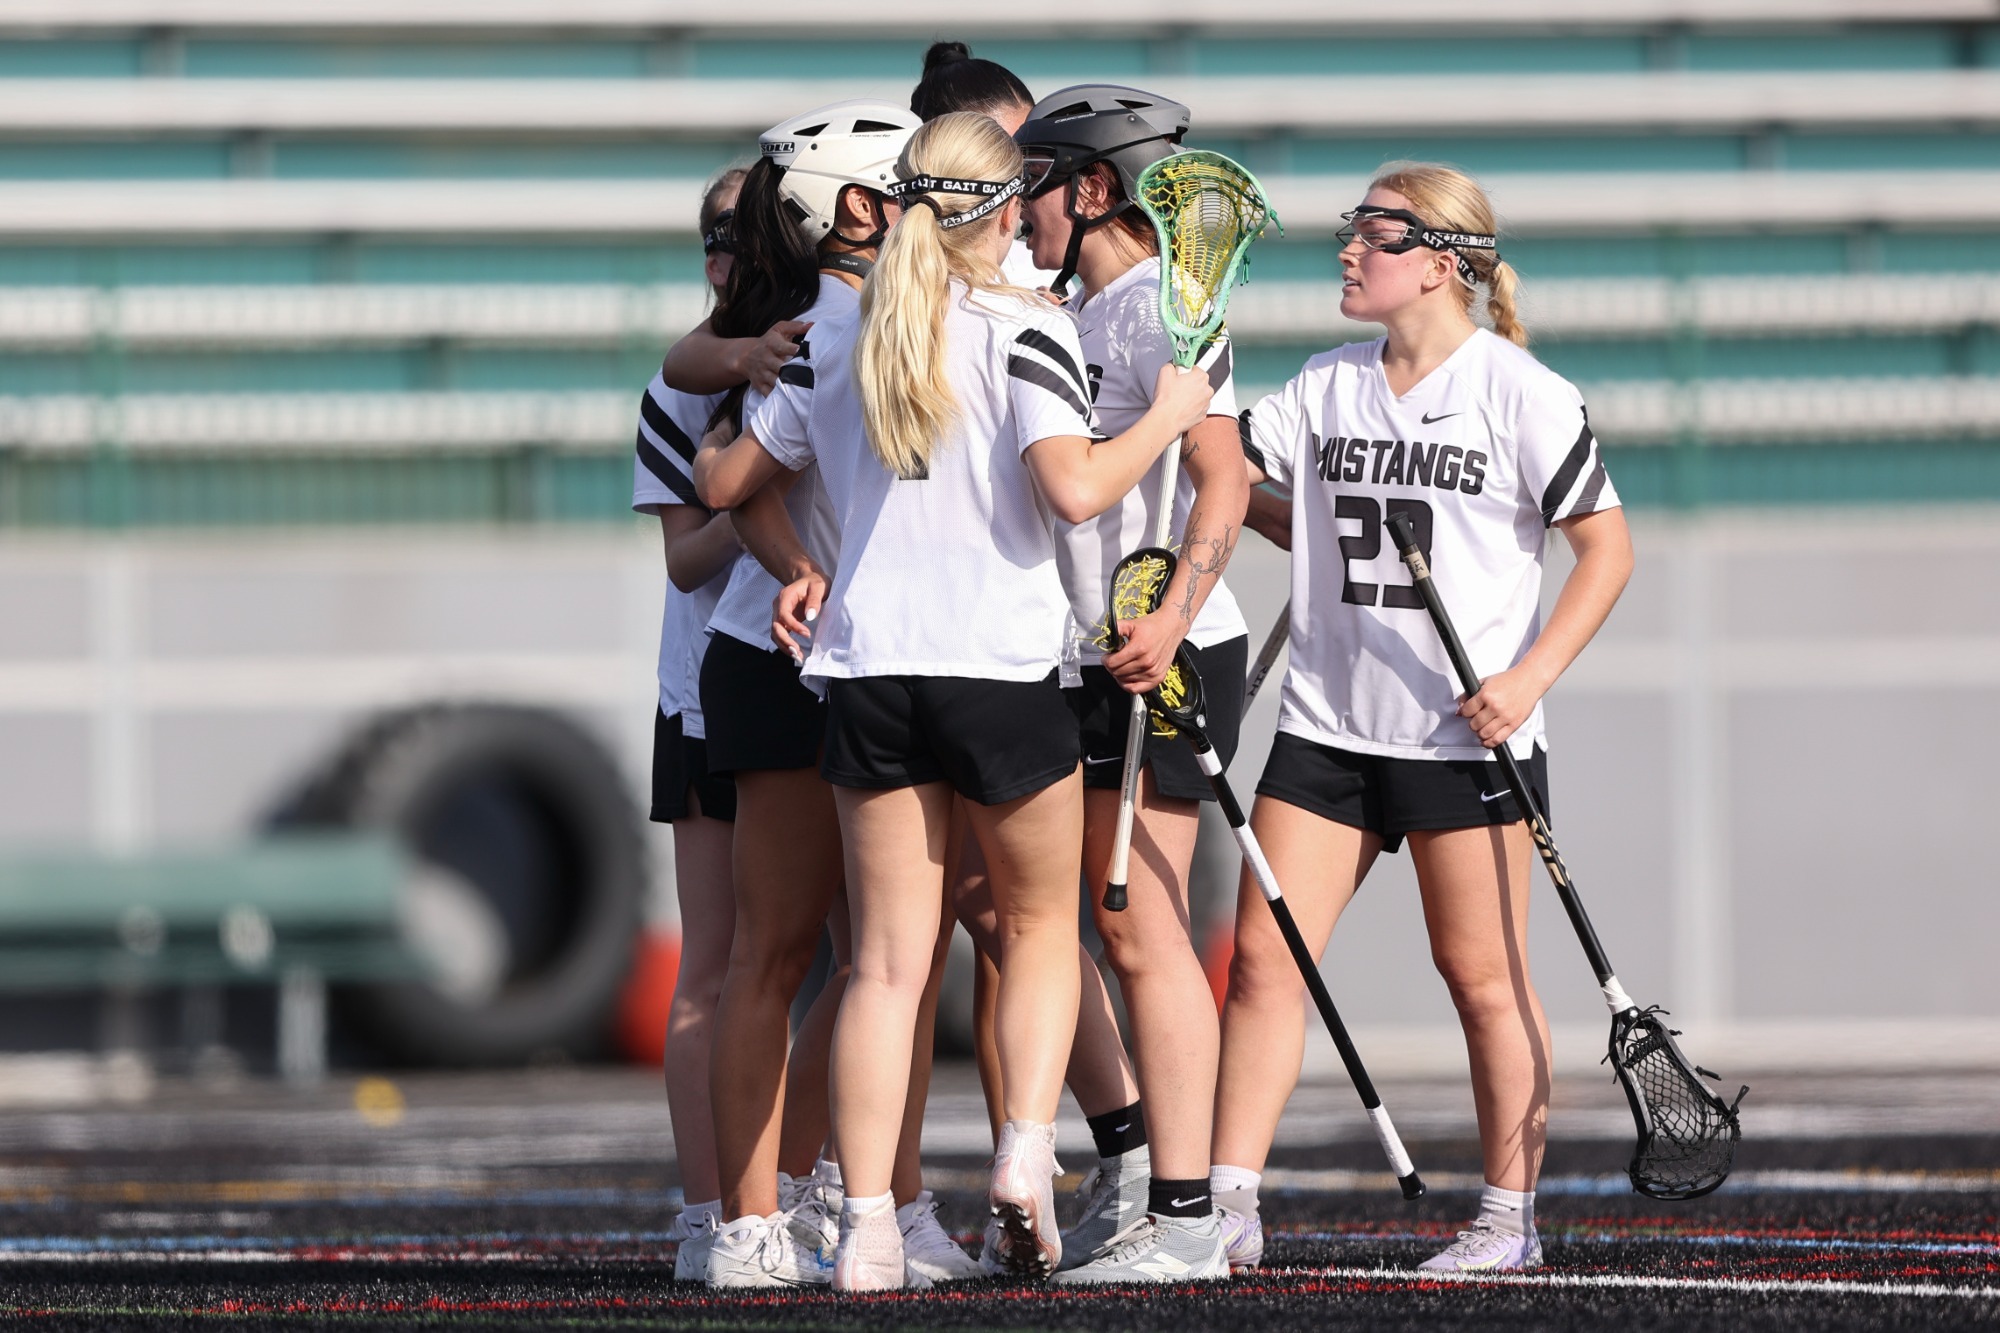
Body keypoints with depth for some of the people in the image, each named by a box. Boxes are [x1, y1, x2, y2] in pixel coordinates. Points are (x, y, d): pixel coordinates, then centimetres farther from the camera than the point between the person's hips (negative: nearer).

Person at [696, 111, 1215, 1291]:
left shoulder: (842, 345, 10)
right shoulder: (1024, 331, -6)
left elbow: (727, 483, 17)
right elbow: (1073, 489, -19)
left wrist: (793, 559, 35)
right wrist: (1167, 417, -4)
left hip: (866, 669, 4)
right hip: (1001, 665, -4)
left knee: (889, 959, 4)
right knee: (1042, 921, 16)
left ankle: (868, 1225, -6)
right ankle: (1027, 1151, -4)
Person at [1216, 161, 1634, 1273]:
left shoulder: (1522, 392, -6)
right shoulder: (1327, 389, 10)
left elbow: (1607, 546, -5)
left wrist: (1530, 677, -13)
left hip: (1466, 733, -5)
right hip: (1328, 724, 5)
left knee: (1484, 977, 2)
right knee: (1264, 956, -4)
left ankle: (1510, 1217, 13)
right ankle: (1230, 1207, -4)